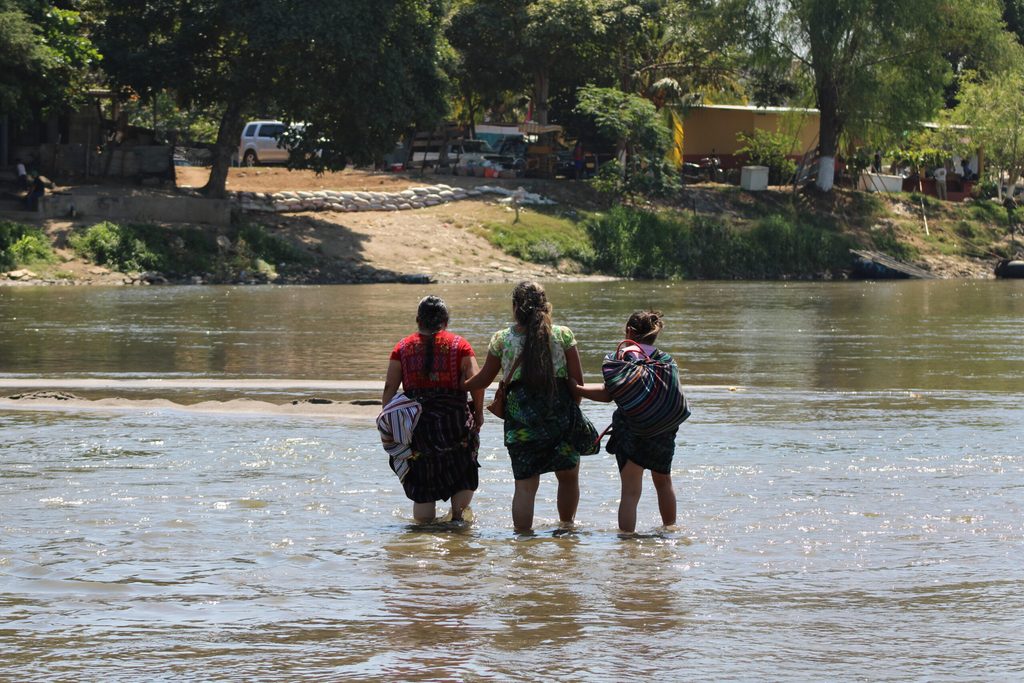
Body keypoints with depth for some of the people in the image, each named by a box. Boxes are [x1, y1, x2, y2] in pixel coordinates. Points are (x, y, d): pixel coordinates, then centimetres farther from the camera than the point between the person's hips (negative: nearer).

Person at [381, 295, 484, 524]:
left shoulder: (403, 347, 8)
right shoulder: (459, 345, 2)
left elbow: (389, 388, 3)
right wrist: (478, 414, 5)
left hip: (415, 424, 2)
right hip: (453, 421, -2)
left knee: (422, 486, 6)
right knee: (464, 476, 15)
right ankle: (457, 515, 0)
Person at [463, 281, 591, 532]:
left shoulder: (501, 339, 3)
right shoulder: (563, 335, 1)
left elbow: (484, 379, 12)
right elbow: (577, 379, 2)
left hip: (520, 417, 1)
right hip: (560, 414, -1)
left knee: (525, 485, 2)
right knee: (569, 475, 18)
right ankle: (567, 526, 26)